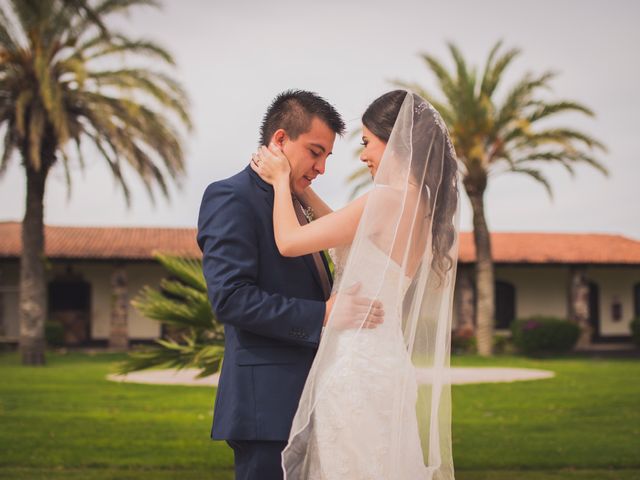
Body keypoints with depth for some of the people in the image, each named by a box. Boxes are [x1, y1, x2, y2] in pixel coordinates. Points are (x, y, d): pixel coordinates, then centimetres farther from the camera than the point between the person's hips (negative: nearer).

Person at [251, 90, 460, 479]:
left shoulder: (388, 199, -17)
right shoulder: (423, 205, 9)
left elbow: (289, 242, -14)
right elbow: (350, 240, 21)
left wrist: (281, 180, 2)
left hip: (356, 366, -9)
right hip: (386, 363, 9)